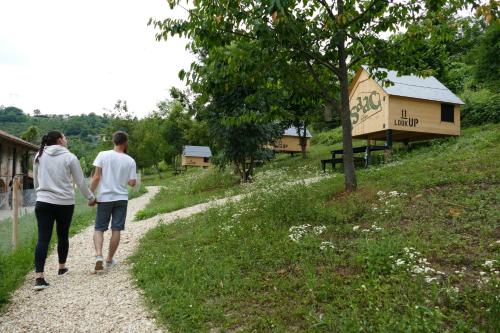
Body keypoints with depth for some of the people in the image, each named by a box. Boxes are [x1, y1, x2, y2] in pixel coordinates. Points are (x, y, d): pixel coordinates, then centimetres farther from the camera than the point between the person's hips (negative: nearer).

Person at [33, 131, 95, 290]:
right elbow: (81, 182, 0)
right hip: (65, 203, -2)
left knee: (43, 239, -2)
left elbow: (36, 181, 15)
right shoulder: (69, 157, -5)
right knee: (63, 236, 15)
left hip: (43, 203, 2)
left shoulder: (39, 156, 6)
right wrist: (90, 197, 14)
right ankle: (62, 268, 32)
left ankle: (39, 277, -9)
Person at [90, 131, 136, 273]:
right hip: (121, 198, 0)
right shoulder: (130, 161, -3)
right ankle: (109, 259, 17)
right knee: (116, 230, 8)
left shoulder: (103, 155, -5)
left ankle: (98, 255, -9)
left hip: (104, 198, 0)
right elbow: (132, 183, -4)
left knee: (99, 228, 9)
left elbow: (96, 177, -9)